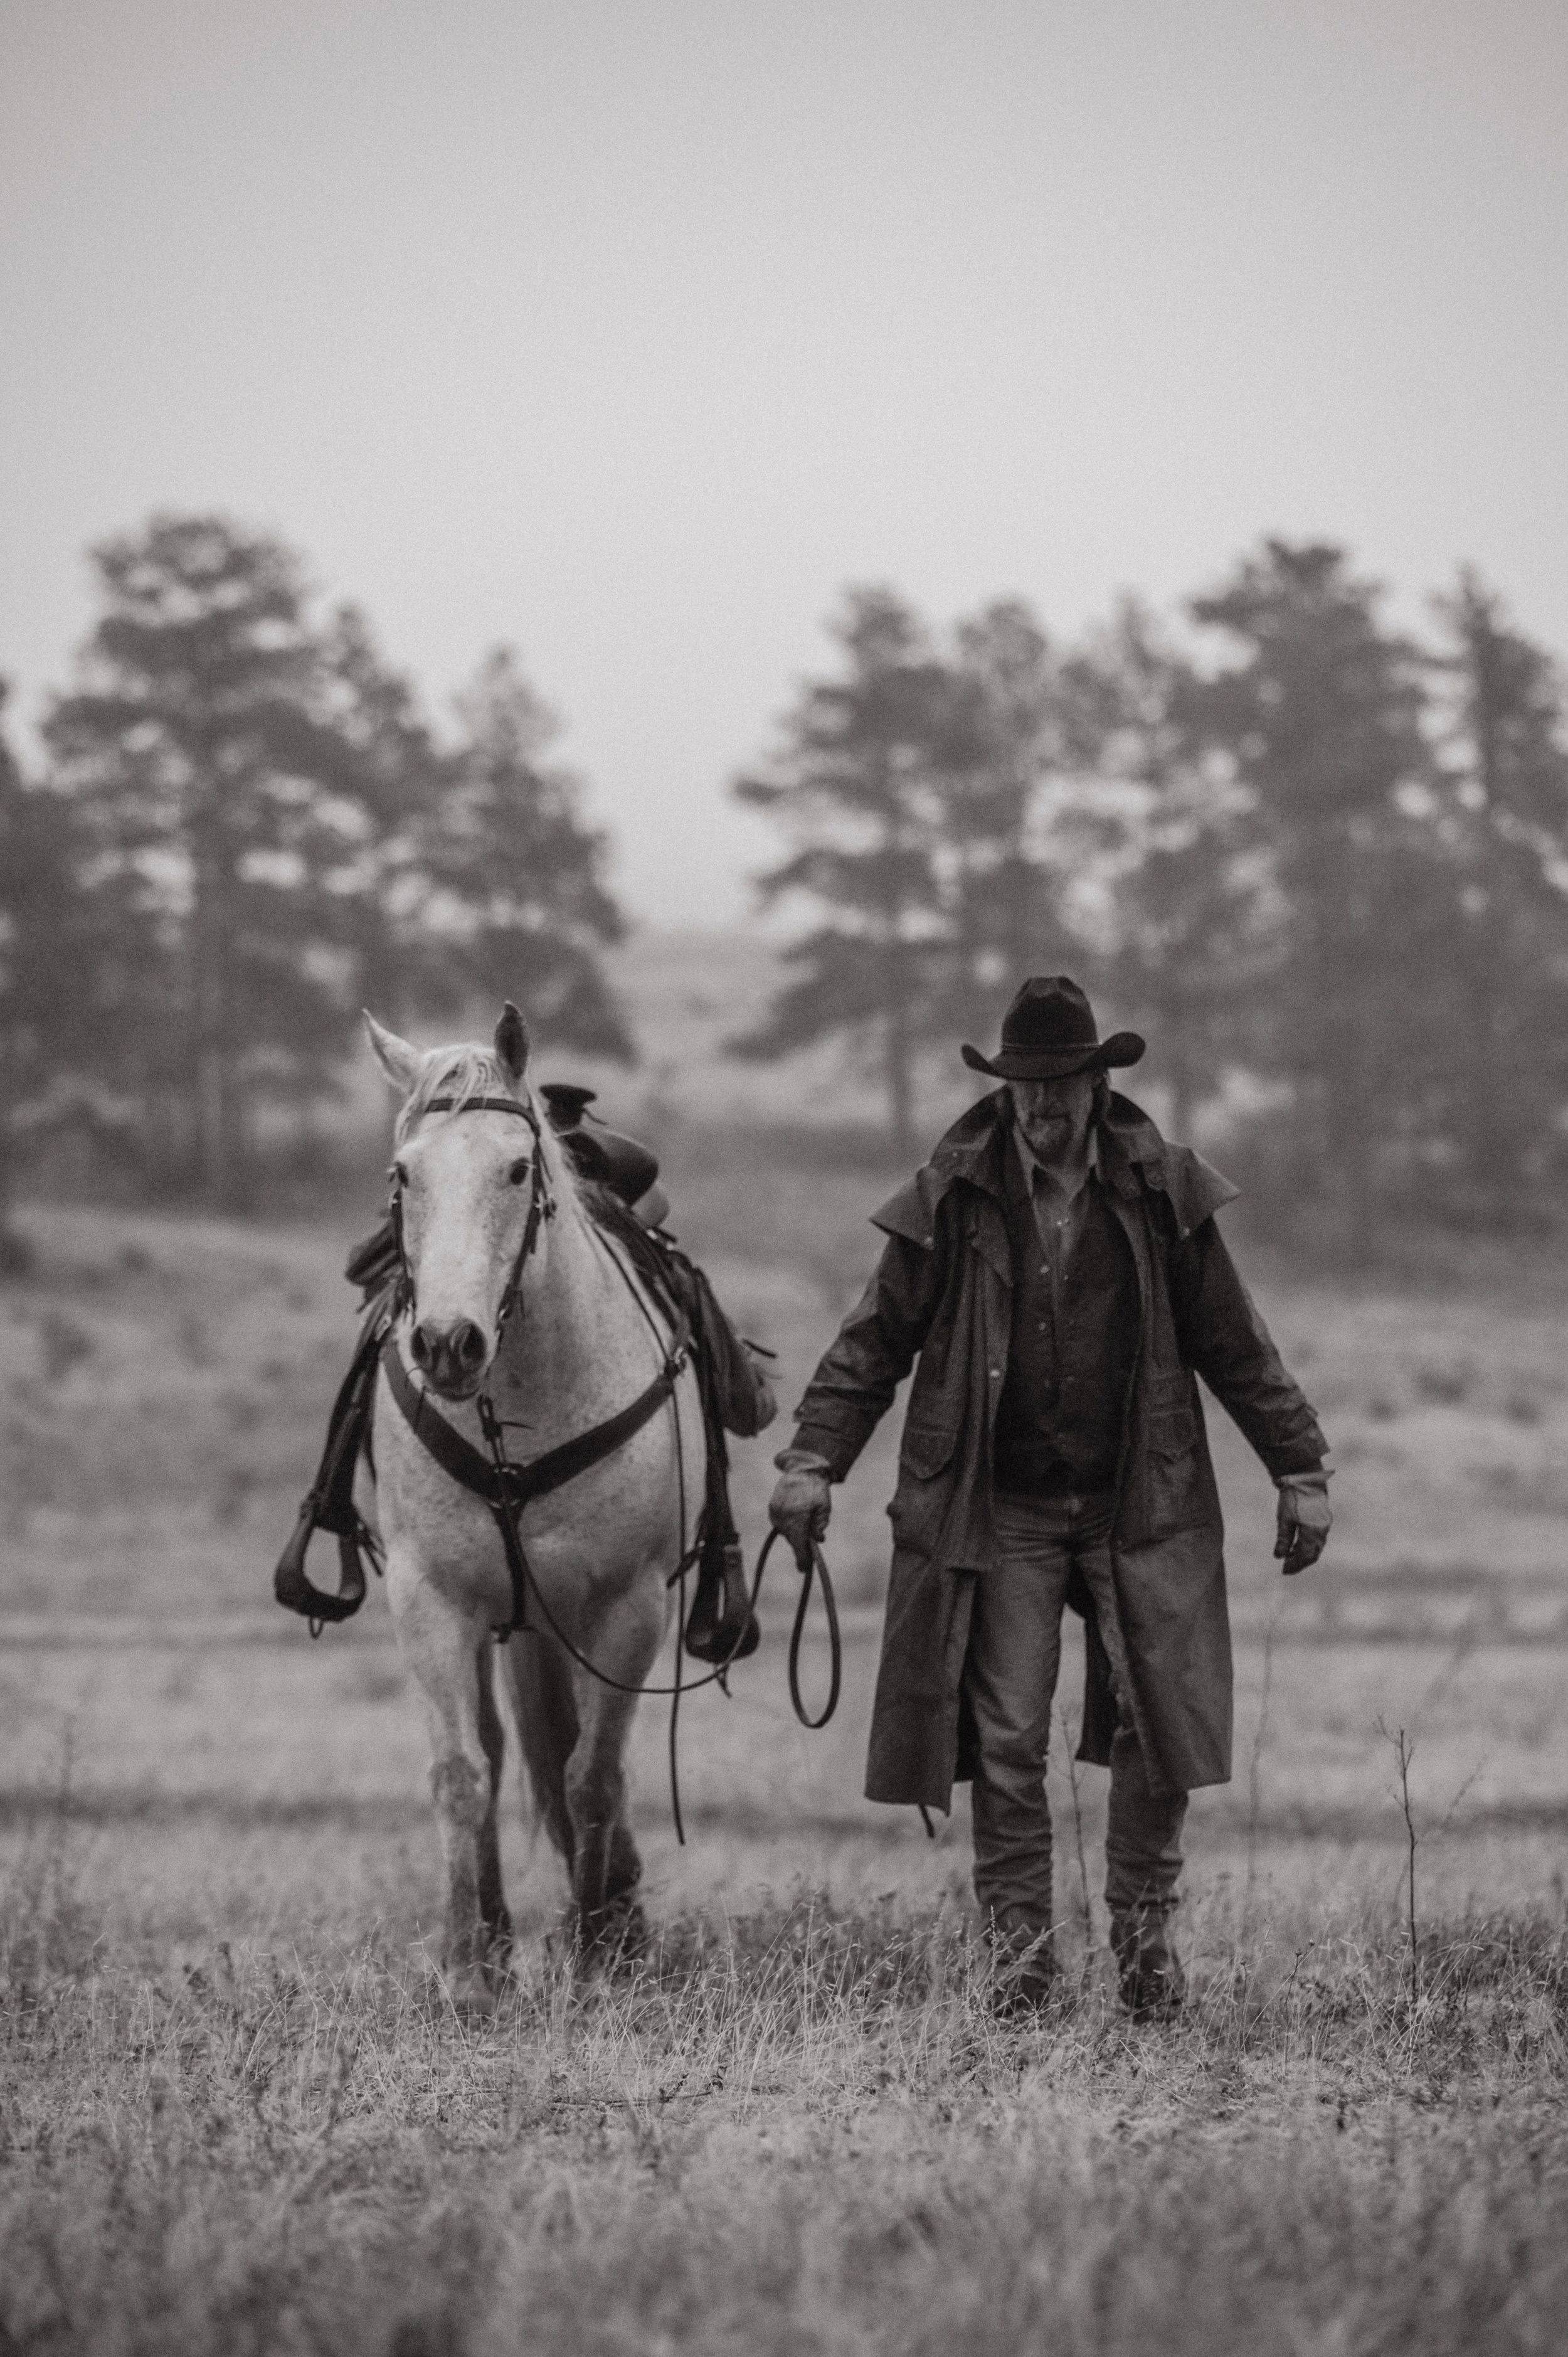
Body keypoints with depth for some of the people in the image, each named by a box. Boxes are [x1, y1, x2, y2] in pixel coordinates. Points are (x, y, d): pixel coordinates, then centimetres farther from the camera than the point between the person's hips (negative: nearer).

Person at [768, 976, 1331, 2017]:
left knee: (1162, 1731, -2)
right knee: (1005, 1741, -2)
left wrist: (1301, 1470, 8)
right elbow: (877, 1340, 3)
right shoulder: (952, 1199, -2)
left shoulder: (1162, 1191, 1)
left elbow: (1234, 1345, 8)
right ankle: (1022, 1948, 9)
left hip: (1141, 1505, 1)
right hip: (1000, 1511, -1)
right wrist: (812, 1461, -6)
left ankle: (1145, 1924, 17)